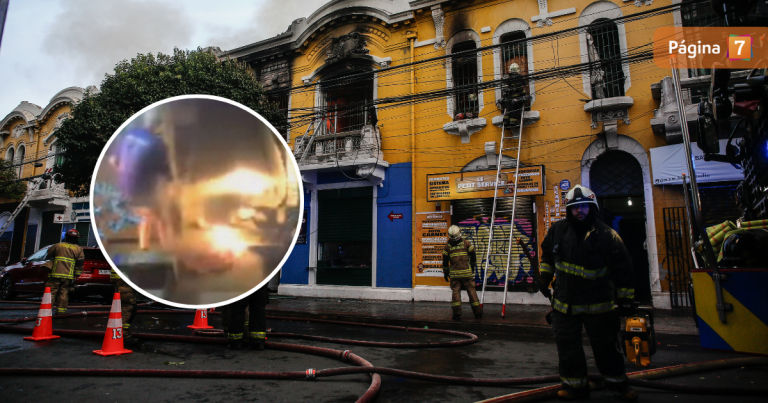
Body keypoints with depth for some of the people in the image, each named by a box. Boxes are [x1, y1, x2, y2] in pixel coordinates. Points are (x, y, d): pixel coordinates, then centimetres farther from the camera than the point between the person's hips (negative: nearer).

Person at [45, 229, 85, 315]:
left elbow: (49, 255, 19)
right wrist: (77, 275, 11)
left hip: (56, 274, -1)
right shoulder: (78, 249, 5)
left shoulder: (58, 245, 4)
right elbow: (80, 263, 4)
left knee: (52, 291, 4)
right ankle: (61, 310, 6)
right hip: (68, 276, 1)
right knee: (64, 292, 5)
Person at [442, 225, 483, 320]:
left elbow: (445, 261, 5)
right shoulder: (466, 243, 1)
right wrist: (472, 267, 22)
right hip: (466, 272, 0)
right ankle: (478, 313, 16)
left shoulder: (447, 246, 2)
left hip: (454, 274, 0)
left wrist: (445, 273, 14)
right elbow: (473, 257, 7)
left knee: (455, 292, 4)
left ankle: (457, 313, 0)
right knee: (471, 291, 8)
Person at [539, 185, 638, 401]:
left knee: (606, 344, 11)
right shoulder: (557, 230, -1)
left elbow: (623, 269, -3)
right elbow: (547, 254, 17)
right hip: (565, 301, 3)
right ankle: (575, 384, 26)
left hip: (599, 303, -2)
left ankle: (617, 381, 35)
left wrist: (625, 299, -1)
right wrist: (545, 276, 17)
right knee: (567, 344, 9)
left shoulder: (607, 235, -9)